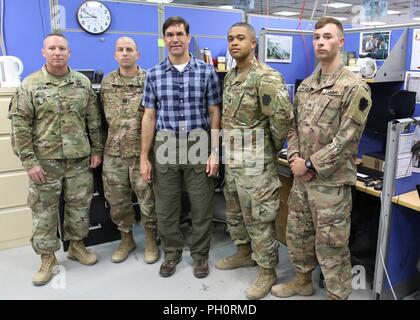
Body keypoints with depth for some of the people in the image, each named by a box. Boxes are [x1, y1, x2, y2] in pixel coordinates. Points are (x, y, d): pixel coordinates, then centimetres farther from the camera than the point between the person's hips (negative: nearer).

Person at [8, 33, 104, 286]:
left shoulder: (83, 83, 4)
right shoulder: (30, 85, -3)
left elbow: (94, 120, 7)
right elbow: (20, 125, -5)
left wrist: (97, 150, 4)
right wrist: (29, 161, -10)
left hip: (79, 159, 2)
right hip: (45, 160, -2)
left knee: (80, 204, 12)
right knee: (44, 209, 7)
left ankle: (77, 244, 33)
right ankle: (47, 257, 23)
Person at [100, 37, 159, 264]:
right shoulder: (106, 82, 8)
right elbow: (104, 114, 17)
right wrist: (114, 134, 12)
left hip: (141, 151, -4)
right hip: (113, 152, 4)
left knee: (147, 198, 6)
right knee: (117, 199, 12)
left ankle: (150, 239, 25)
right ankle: (126, 238, 31)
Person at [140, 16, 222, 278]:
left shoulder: (207, 72, 0)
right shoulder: (154, 75, 4)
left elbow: (215, 114, 1)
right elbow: (149, 117, 5)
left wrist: (214, 152, -6)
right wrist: (144, 157, 2)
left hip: (199, 148, -1)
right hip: (165, 149, 2)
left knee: (202, 207, 7)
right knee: (166, 208, 11)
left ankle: (200, 255, 27)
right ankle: (172, 253, 31)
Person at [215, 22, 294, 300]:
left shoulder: (266, 77, -17)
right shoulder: (230, 77, 11)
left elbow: (283, 117, -21)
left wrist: (273, 148, -8)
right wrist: (226, 151, 13)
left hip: (256, 162, -9)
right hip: (232, 159, 9)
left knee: (260, 218, 2)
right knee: (235, 211, 21)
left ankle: (268, 271, 19)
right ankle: (244, 252, 42)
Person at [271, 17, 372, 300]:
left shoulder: (354, 87, -13)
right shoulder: (305, 85, 9)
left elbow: (347, 139, -19)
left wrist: (310, 164, -16)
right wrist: (294, 157, -4)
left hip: (332, 182, -7)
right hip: (302, 178, 7)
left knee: (331, 246, 6)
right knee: (297, 233, 20)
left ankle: (337, 295, 27)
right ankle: (303, 280, 43)